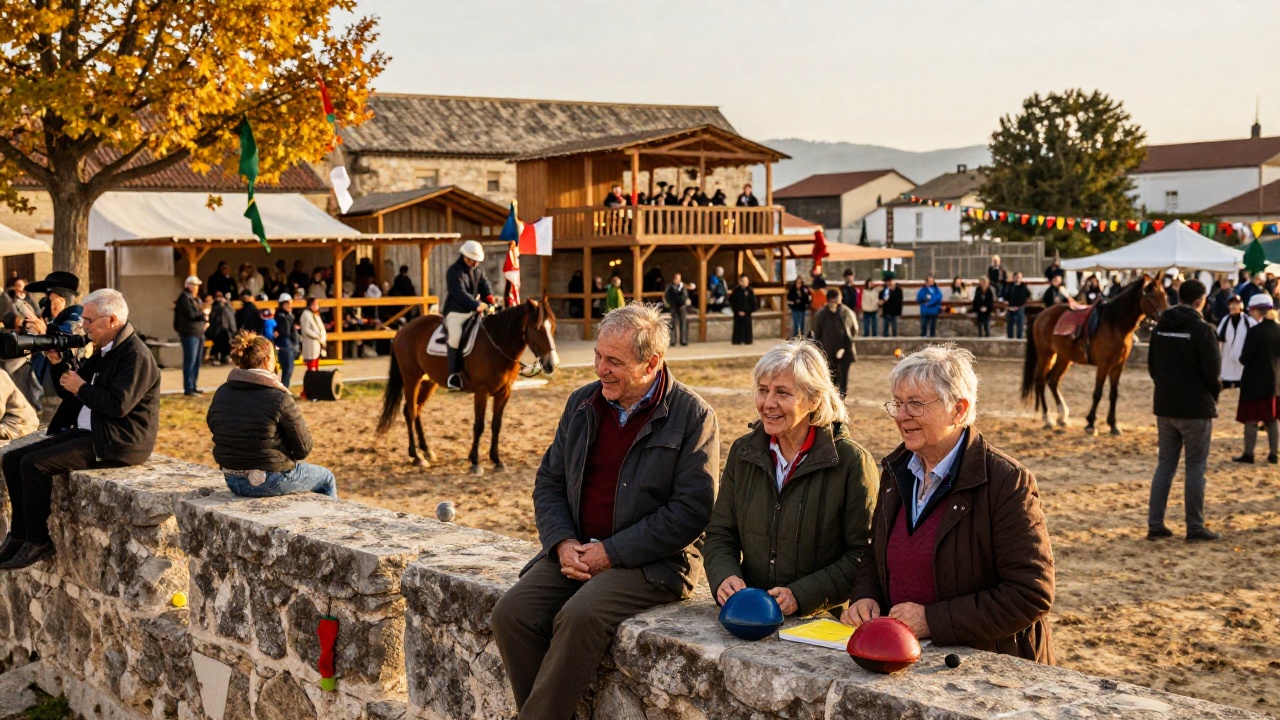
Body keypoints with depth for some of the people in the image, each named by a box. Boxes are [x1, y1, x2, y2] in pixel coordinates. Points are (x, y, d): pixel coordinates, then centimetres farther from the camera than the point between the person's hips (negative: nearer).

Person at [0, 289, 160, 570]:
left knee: (34, 464, -22)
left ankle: (38, 541, -9)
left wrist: (82, 388, -12)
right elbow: (69, 389, 21)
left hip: (117, 442, -10)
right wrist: (58, 362, 4)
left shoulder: (136, 356, -14)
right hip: (86, 433, 10)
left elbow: (119, 404, -25)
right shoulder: (102, 352, 16)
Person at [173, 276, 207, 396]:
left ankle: (193, 386, 18)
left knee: (197, 361, 11)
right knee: (190, 361, -9)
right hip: (190, 333, -9)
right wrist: (204, 313, -4)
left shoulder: (196, 298, 19)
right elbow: (191, 314, -19)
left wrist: (205, 321, -2)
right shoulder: (184, 298, -9)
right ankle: (188, 389, -9)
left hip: (199, 332, 9)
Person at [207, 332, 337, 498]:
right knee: (326, 478, 22)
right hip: (270, 483, -7)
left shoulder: (221, 394, -3)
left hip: (233, 482, 7)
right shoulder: (279, 398, -20)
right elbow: (303, 448, -14)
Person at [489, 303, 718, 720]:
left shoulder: (692, 416, -7)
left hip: (653, 561, -6)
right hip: (577, 550, 6)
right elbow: (548, 482, 16)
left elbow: (692, 511, -13)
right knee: (511, 614, -18)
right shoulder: (583, 404, 12)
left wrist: (611, 553, -15)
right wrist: (563, 543, -4)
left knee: (580, 616, -31)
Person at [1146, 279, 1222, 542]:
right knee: (1195, 468, 3)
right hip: (1195, 409, -6)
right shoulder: (1203, 330, -15)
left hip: (1165, 407, 6)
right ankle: (1195, 528, 7)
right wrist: (1215, 392, 3)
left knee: (1165, 465, 12)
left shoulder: (1160, 327, 5)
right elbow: (1212, 371, -16)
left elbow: (1151, 366, 13)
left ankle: (1155, 525, 11)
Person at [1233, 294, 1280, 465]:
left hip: (1255, 382, -6)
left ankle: (1248, 454, 7)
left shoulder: (1255, 331, -18)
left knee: (1251, 420, 2)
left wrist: (1243, 358, 5)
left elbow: (1245, 358, -15)